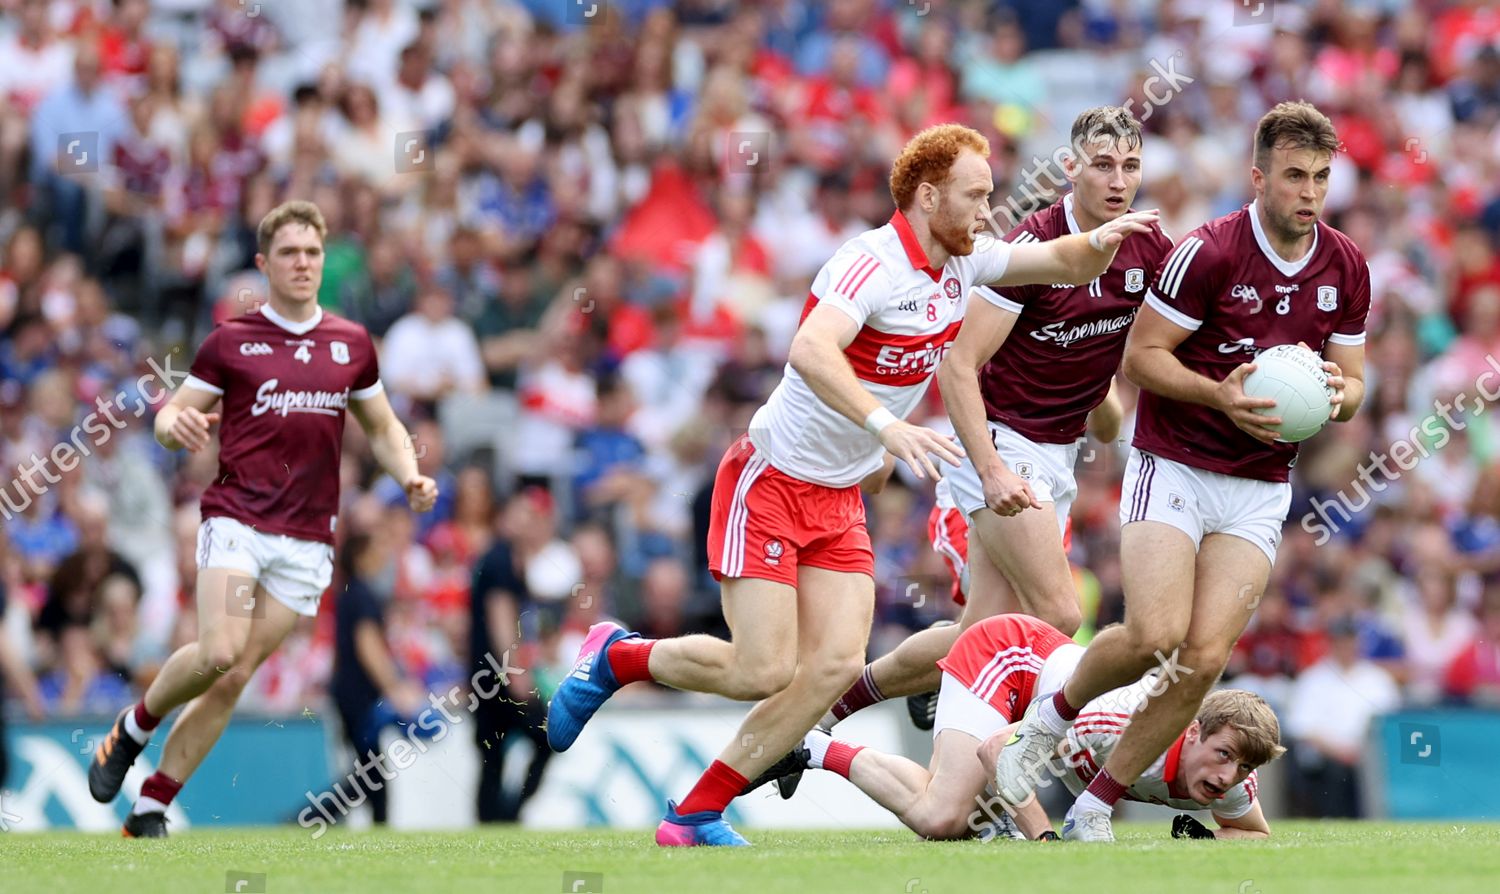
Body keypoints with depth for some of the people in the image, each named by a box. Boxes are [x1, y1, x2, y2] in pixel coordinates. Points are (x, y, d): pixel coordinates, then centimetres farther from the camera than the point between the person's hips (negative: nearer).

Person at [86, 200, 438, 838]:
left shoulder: (352, 344, 12)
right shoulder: (230, 342, 3)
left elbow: (382, 427, 23)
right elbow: (171, 415, 6)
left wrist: (410, 477, 4)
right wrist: (176, 425, -18)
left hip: (307, 540, 3)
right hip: (235, 519, -3)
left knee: (236, 677, -2)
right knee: (217, 653, -23)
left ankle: (150, 811, 6)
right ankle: (132, 728, 7)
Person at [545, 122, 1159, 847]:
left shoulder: (963, 262, 4)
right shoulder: (874, 262, -22)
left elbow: (1066, 264, 14)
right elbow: (810, 350, -39)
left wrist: (1100, 242, -9)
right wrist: (885, 426, -49)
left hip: (840, 499, 8)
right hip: (769, 481, -8)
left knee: (835, 665, -6)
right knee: (763, 671, -13)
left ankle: (694, 815, 2)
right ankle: (614, 658, 15)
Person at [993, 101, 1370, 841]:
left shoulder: (1346, 267, 2)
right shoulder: (1208, 251, -14)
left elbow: (1351, 381, 11)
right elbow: (1142, 355, -9)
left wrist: (1337, 395, -13)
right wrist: (1220, 396, -25)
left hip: (1260, 487, 4)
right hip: (1174, 469, -4)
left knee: (1205, 658, -9)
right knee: (1155, 636, -20)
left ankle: (1095, 809, 5)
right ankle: (1052, 716, 12)